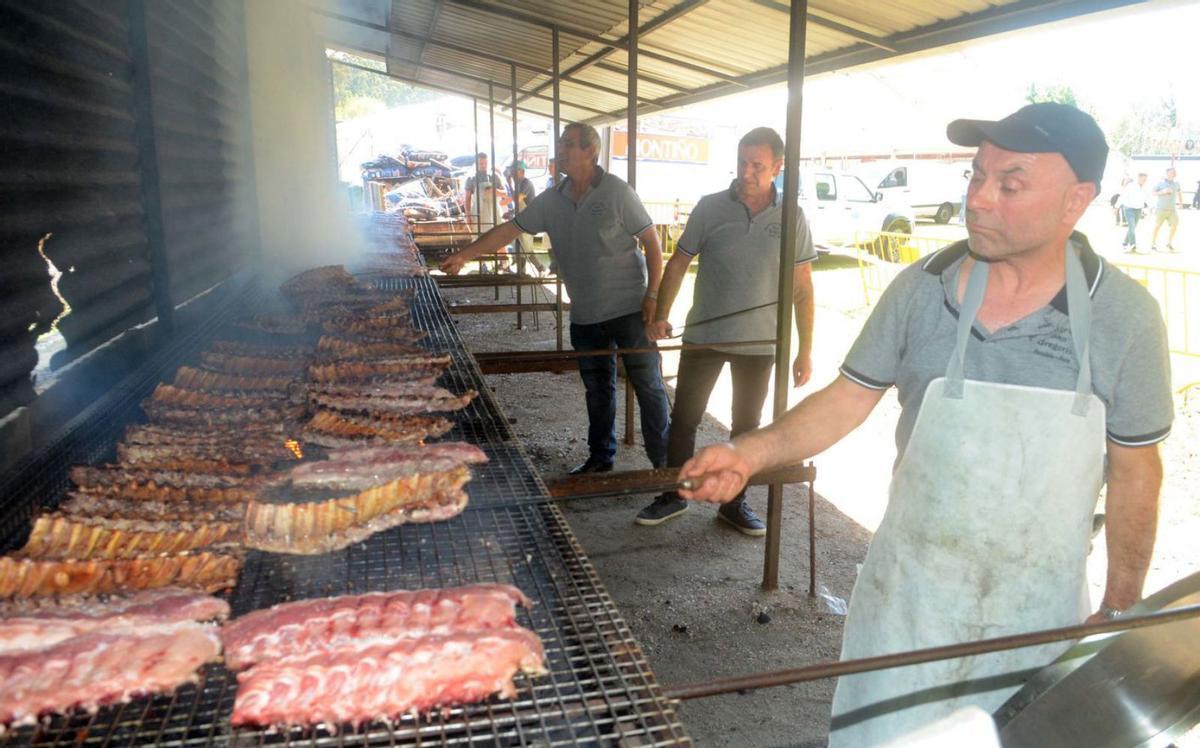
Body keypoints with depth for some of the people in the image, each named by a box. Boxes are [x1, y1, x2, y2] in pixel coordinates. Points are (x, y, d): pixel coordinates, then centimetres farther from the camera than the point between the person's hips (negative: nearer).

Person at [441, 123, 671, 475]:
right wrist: (463, 255, 4)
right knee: (597, 389, 16)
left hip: (629, 309, -5)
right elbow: (509, 229, 9)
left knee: (648, 385, 1)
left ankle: (664, 462, 11)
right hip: (585, 314, 6)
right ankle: (600, 457, 30)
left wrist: (653, 295, -15)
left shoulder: (616, 192, -10)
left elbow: (652, 241, -8)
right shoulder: (552, 200, 5)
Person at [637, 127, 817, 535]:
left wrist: (805, 350, -1)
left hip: (759, 343, 1)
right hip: (704, 335, 0)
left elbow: (802, 287, 0)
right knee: (683, 419, 6)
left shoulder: (790, 218, -3)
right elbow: (678, 263, 2)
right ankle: (673, 496, 24)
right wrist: (660, 316, -8)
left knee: (746, 426, 13)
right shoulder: (710, 207, -5)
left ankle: (734, 503, 29)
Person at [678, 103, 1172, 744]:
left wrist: (1121, 608, 4)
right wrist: (750, 452, -18)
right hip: (911, 592, 0)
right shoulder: (922, 288, -11)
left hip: (1041, 604, 1)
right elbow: (849, 398, -4)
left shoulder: (1126, 316, -11)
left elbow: (1134, 466, -2)